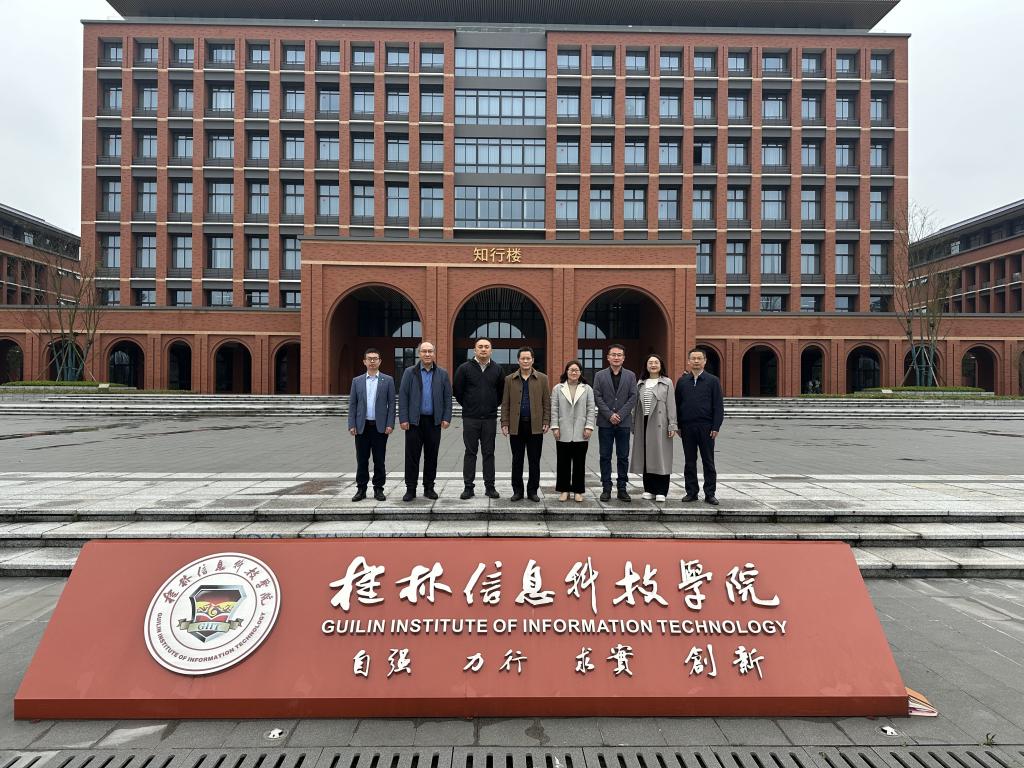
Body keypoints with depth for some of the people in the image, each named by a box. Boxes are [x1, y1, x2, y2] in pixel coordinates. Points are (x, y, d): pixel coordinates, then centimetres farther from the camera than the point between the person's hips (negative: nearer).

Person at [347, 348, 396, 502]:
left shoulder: (388, 380, 4)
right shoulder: (357, 381, 8)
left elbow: (391, 404, 1)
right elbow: (352, 404, 6)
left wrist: (390, 424, -7)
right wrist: (352, 425, -2)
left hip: (380, 426, -1)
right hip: (362, 426, 1)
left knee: (379, 460, 4)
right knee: (362, 460, 6)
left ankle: (378, 489, 13)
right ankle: (361, 489, 15)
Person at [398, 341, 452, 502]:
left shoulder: (442, 374, 6)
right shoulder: (410, 372, 3)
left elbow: (447, 397, 5)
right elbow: (403, 396, -1)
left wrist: (446, 418, -3)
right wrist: (403, 419, -8)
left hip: (434, 421, 1)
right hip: (414, 421, -1)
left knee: (431, 456, 7)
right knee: (412, 456, 1)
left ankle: (429, 487, 17)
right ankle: (410, 489, 9)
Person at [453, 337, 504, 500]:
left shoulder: (497, 369, 5)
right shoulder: (464, 368, -2)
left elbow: (502, 391, 15)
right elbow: (457, 390, 3)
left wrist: (493, 406, 11)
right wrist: (468, 406, 8)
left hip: (490, 418, 2)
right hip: (470, 418, -2)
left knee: (489, 453, 6)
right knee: (470, 452, 3)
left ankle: (490, 486, 13)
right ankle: (468, 487, 9)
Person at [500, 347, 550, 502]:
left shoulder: (542, 378, 5)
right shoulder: (509, 379, 7)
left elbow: (546, 402, 4)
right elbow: (505, 404, 5)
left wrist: (546, 422, -4)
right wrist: (504, 424, -2)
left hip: (535, 426, 0)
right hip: (516, 426, 1)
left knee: (534, 461, 5)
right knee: (517, 461, 6)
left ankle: (533, 491, 15)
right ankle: (517, 491, 15)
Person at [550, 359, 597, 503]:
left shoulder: (587, 389, 7)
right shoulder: (558, 388, 6)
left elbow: (591, 409, 4)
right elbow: (554, 409, 3)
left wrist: (589, 427, -4)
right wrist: (555, 427, -3)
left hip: (581, 433, 0)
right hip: (563, 433, 0)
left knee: (579, 462, 6)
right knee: (563, 462, 5)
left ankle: (578, 491, 15)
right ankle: (564, 490, 15)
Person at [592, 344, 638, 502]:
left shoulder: (630, 375, 7)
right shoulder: (600, 375, 5)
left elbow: (633, 398, 0)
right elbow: (597, 397, -1)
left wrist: (620, 415, -11)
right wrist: (609, 415, -11)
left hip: (624, 422, 0)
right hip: (605, 422, 0)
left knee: (623, 457, 4)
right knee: (605, 457, 4)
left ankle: (622, 489, 12)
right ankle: (606, 488, 11)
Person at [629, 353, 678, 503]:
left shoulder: (667, 382, 5)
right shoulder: (640, 383, 14)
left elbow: (671, 404, -1)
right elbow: (636, 405, 13)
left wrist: (672, 425, -7)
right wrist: (634, 425, 8)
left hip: (659, 424, -3)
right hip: (643, 424, 3)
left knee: (661, 456, -2)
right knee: (646, 456, 5)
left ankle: (661, 491, 4)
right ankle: (649, 489, 15)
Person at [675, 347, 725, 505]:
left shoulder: (713, 380, 3)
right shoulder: (682, 381, 9)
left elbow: (719, 406, -1)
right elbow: (677, 404, 9)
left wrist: (716, 427, -8)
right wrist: (678, 426, 3)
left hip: (706, 427, -2)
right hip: (687, 427, 2)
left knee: (708, 462, 4)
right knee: (689, 462, 8)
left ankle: (710, 494, 11)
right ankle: (691, 492, 16)